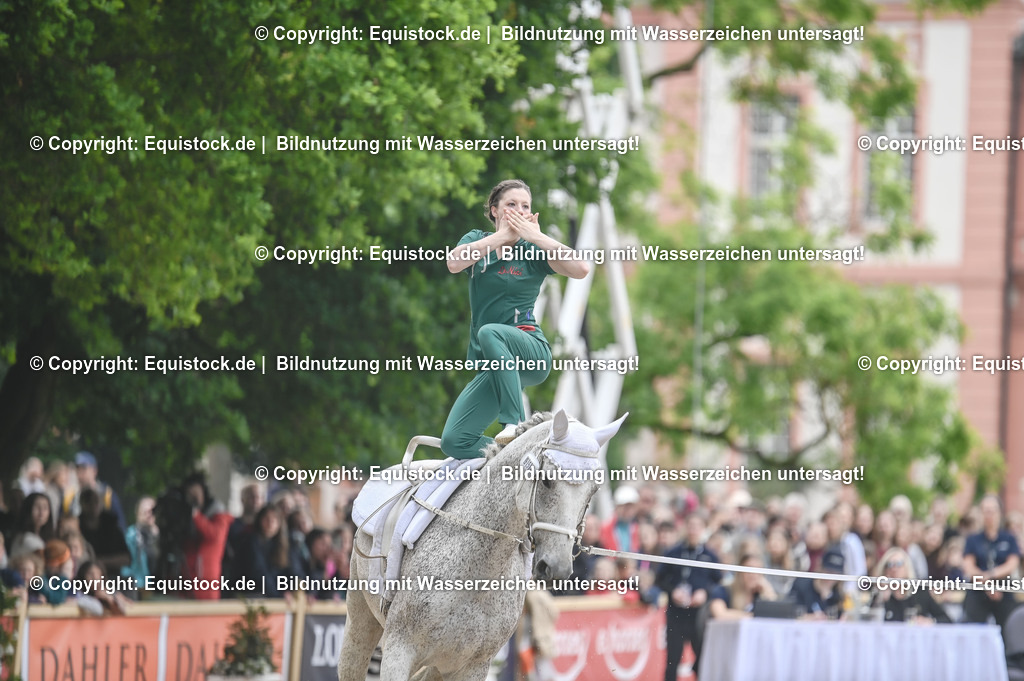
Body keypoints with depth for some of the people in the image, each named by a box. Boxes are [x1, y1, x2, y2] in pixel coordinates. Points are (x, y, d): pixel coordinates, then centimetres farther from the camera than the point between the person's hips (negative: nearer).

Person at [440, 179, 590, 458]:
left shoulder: (534, 252, 3)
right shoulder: (477, 240, 12)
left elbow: (580, 269, -16)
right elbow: (454, 263, -12)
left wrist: (535, 235, -11)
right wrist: (503, 235, -11)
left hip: (531, 352, -4)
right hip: (491, 363, 4)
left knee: (490, 332, -37)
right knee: (454, 442, -12)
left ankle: (515, 423, -37)